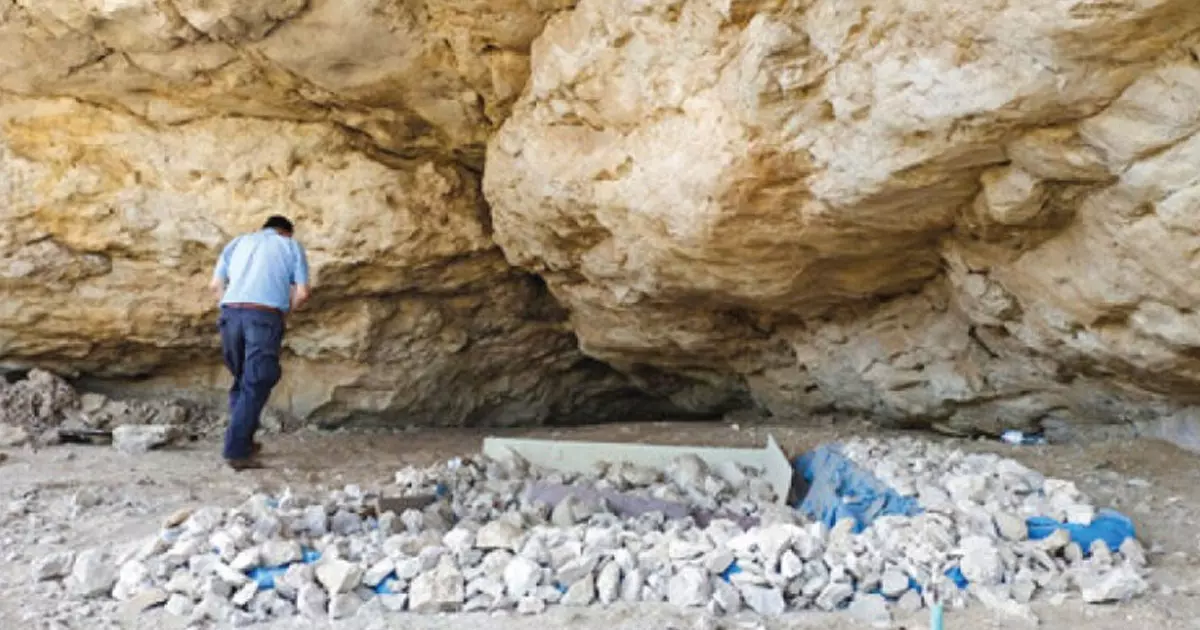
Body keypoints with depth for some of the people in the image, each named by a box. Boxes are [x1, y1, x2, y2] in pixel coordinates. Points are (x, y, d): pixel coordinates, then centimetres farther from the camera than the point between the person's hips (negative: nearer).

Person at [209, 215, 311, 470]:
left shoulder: (238, 242, 26)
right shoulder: (292, 246, 18)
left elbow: (216, 285, 15)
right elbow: (302, 293, 6)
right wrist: (285, 310, 21)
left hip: (231, 313, 4)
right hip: (265, 317, -4)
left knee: (242, 380, 18)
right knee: (256, 386, -2)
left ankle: (243, 442, 23)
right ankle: (236, 451, -7)